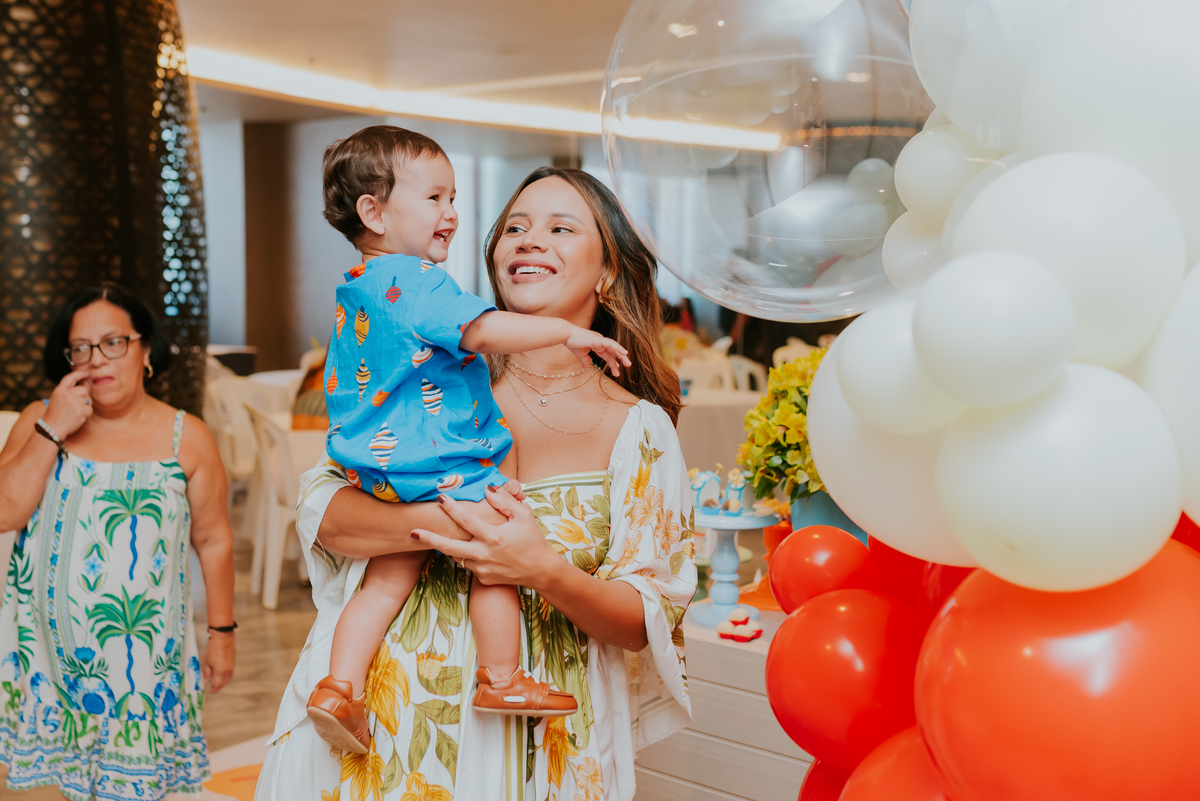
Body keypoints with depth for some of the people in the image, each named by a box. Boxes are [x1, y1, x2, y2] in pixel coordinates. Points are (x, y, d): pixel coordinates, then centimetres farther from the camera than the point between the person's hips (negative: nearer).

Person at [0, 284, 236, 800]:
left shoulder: (187, 438, -2)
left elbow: (213, 541, 3)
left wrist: (221, 633, 6)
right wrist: (51, 430, -15)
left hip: (145, 653, -1)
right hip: (55, 647, 2)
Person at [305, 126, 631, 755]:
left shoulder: (355, 291, 17)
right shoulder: (415, 281, -16)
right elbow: (481, 330, -28)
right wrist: (568, 332, -24)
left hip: (375, 473, 10)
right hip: (439, 470, -10)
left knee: (388, 579, 14)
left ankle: (340, 686, 11)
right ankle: (501, 680, 10)